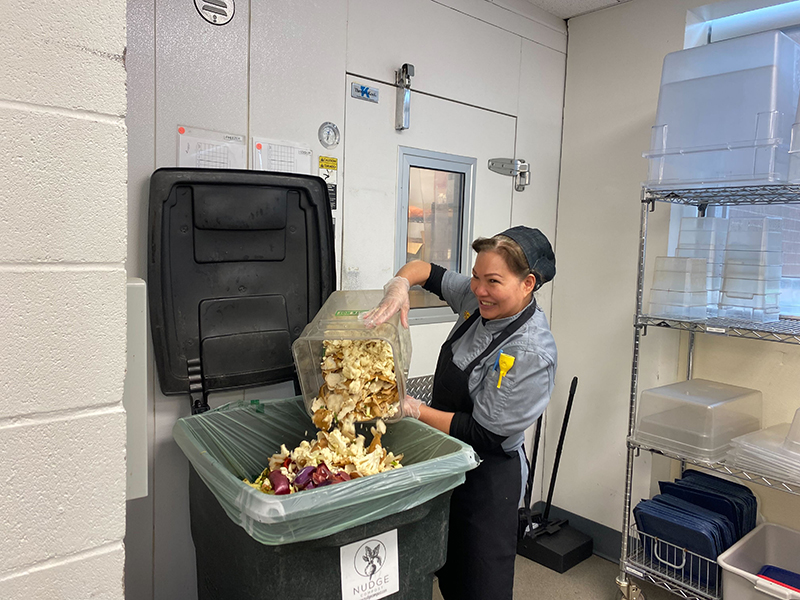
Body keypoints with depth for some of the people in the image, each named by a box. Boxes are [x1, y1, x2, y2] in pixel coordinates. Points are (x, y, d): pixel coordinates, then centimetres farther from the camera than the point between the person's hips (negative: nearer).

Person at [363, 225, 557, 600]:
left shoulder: (531, 353, -27)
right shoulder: (478, 299, -6)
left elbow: (482, 434, -24)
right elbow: (428, 271, 7)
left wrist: (414, 409, -20)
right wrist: (400, 284, -15)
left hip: (487, 477, -7)